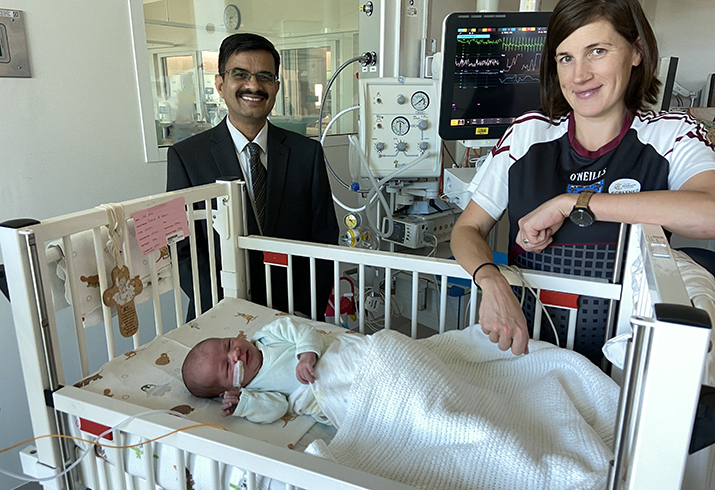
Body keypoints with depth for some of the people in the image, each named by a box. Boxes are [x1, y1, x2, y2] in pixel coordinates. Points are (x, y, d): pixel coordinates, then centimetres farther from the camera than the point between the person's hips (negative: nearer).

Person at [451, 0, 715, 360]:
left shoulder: (672, 136, -1)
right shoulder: (528, 133, 3)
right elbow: (467, 229, 1)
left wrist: (570, 202, -21)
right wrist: (491, 282, -20)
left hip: (623, 354, -1)